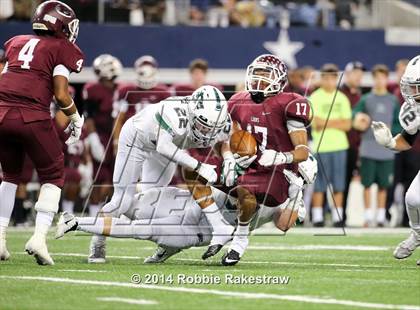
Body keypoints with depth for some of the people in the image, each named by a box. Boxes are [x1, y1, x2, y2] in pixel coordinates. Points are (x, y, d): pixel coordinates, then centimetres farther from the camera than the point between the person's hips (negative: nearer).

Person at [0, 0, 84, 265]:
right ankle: (39, 237, -3)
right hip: (33, 118, -5)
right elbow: (61, 95, -3)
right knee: (53, 177, 12)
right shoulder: (61, 49, 4)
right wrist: (76, 118, 13)